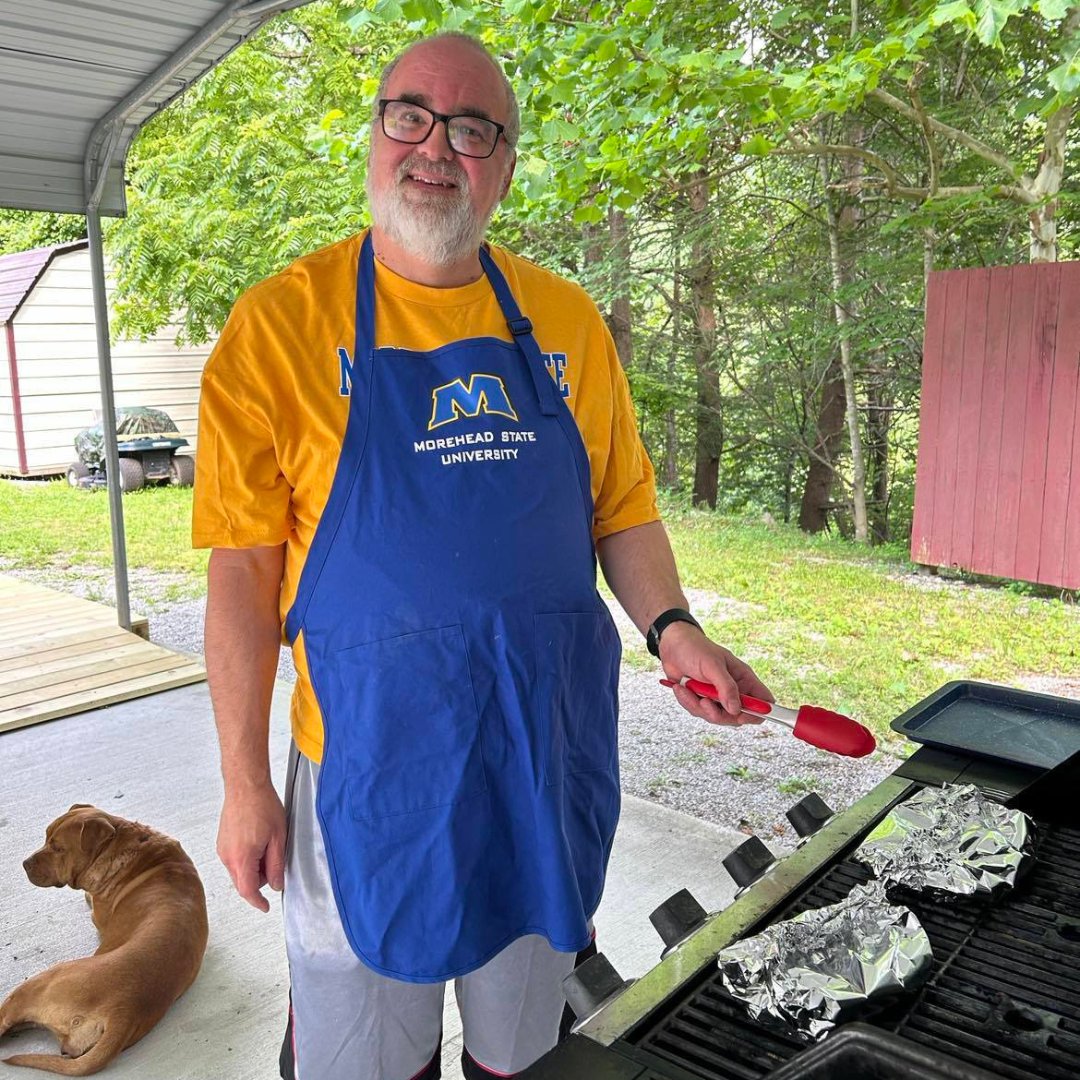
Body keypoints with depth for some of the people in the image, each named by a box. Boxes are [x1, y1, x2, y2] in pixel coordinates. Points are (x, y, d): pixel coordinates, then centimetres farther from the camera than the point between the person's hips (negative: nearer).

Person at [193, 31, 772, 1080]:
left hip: (550, 757, 3)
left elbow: (623, 510, 9)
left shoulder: (567, 320, 3)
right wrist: (245, 783, -7)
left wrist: (670, 627, -8)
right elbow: (244, 569, -8)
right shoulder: (280, 323, -7)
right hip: (372, 763, -2)